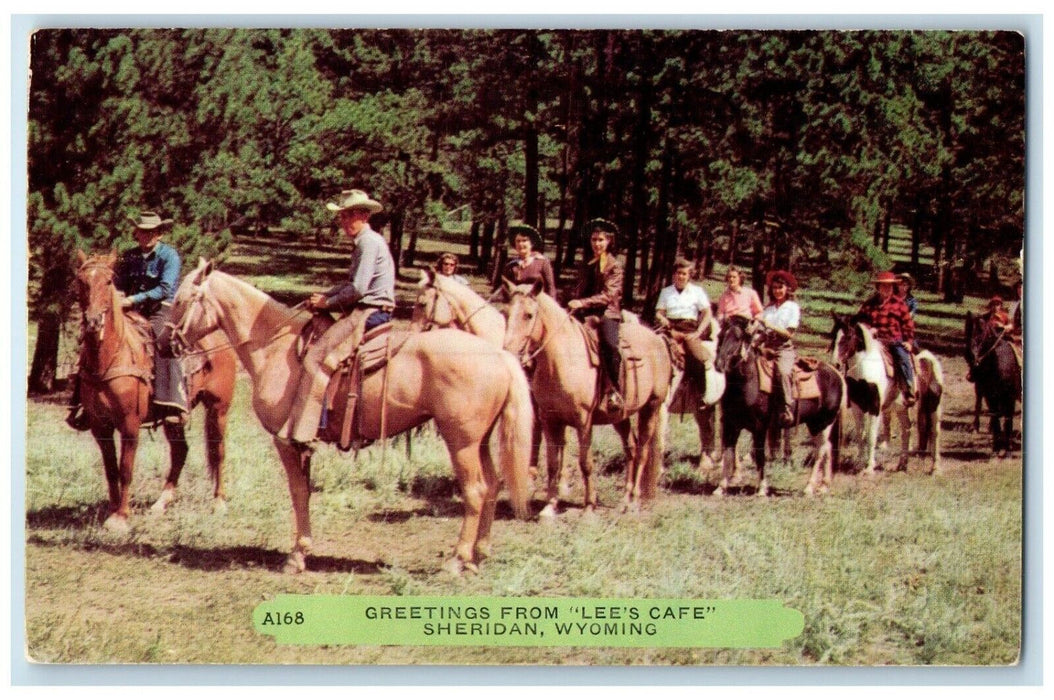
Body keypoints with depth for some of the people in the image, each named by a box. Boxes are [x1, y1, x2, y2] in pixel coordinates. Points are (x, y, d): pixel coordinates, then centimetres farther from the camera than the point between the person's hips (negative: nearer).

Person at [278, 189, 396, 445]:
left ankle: (305, 430, -24)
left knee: (318, 358, -20)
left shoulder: (369, 242, -13)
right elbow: (352, 285, 23)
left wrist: (328, 303, -8)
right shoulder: (365, 242, 20)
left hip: (368, 314, -11)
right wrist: (322, 296, 8)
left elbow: (358, 289, -20)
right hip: (365, 312, 11)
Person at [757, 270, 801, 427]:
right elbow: (763, 333, 16)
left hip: (785, 349, -5)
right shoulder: (768, 309, 19)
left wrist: (768, 324, -13)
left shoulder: (793, 307, 5)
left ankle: (787, 411, -35)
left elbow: (789, 333, -5)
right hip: (768, 348, 5)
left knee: (783, 371, -35)